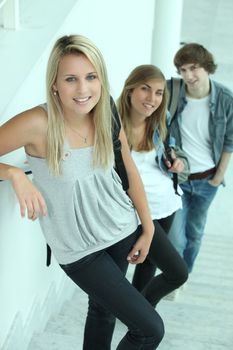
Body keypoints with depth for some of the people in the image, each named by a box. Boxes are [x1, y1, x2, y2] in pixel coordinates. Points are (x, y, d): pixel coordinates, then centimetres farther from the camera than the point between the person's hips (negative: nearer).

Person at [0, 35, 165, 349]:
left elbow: (130, 172, 5)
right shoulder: (38, 124, -25)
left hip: (123, 230, 5)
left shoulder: (107, 118, -8)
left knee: (103, 310, 25)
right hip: (80, 250, -5)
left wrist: (148, 229, 8)